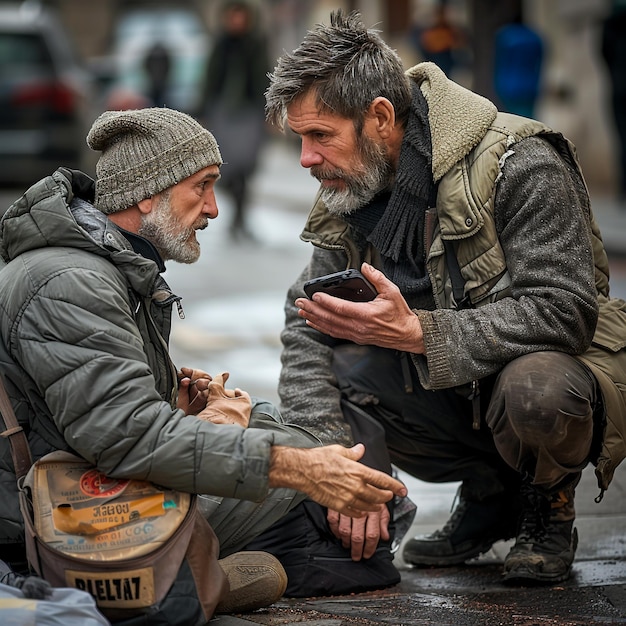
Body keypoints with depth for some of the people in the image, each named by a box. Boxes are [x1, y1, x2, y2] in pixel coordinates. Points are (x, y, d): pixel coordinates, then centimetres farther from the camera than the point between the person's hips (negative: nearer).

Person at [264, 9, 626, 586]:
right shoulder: (347, 195, -2)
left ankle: (549, 506, -2)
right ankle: (490, 495, 3)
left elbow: (562, 312, -29)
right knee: (325, 376, -17)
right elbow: (307, 329, -6)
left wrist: (416, 332, -38)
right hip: (448, 381, 6)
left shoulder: (518, 165, -22)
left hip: (556, 364, -6)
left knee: (534, 389, -40)